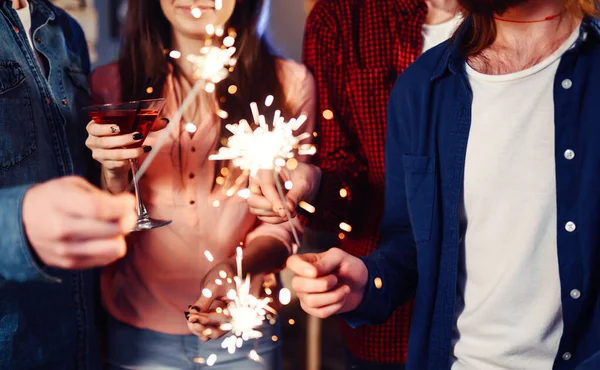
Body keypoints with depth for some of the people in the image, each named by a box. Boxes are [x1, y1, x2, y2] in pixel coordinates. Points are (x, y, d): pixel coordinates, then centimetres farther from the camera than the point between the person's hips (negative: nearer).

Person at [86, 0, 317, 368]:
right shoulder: (111, 84, -4)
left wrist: (236, 269, -24)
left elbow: (285, 220, -5)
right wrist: (114, 173, -21)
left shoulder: (289, 82, -7)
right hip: (137, 333, 1)